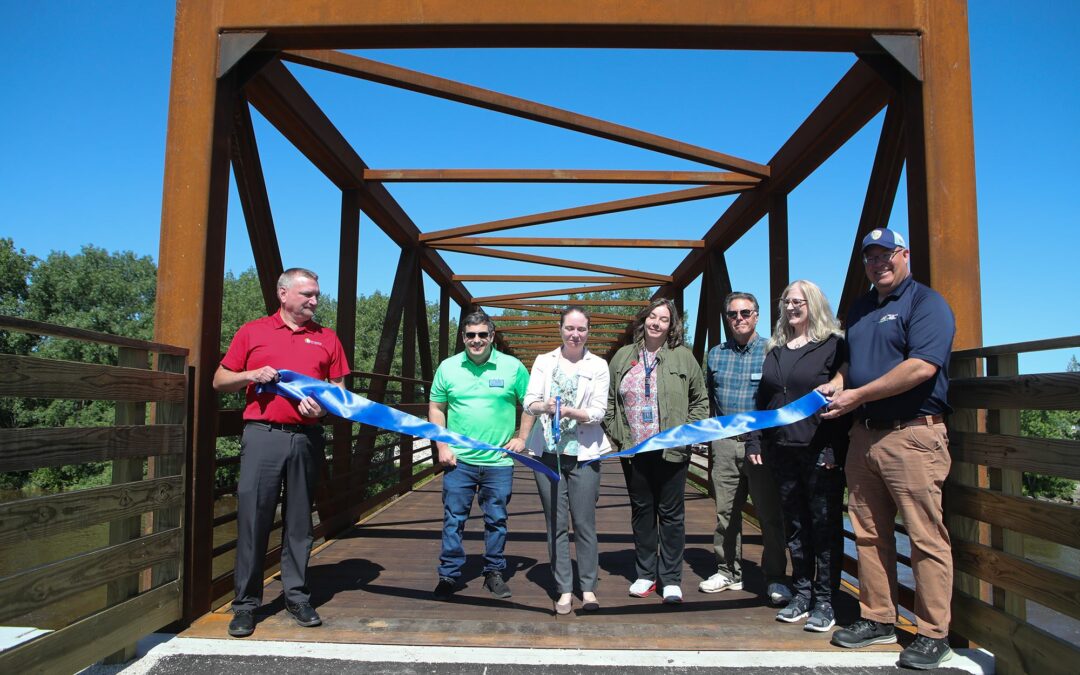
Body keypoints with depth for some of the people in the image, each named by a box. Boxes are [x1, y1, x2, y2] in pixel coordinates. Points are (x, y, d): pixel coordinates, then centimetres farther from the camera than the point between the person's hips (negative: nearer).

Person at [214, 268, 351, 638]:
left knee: (299, 521, 8)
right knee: (252, 518, 0)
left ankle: (297, 596, 19)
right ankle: (246, 603, 11)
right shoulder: (252, 331, 8)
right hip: (263, 436, -1)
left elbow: (339, 389, 11)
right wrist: (252, 375, -8)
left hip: (306, 438, 1)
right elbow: (220, 380, 11)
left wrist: (322, 406, -9)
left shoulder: (326, 339, 11)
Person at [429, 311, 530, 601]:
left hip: (499, 461, 0)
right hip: (459, 459, 1)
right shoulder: (448, 367, 3)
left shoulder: (512, 367, -1)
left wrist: (523, 437, -2)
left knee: (497, 520, 10)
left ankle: (494, 572, 25)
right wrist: (441, 446, 0)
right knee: (453, 519, 6)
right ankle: (448, 575, 18)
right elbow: (436, 408, 8)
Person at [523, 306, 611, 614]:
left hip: (583, 453, -1)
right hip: (548, 452, 2)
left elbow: (599, 411, -4)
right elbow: (529, 402, -1)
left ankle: (588, 588, 14)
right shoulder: (544, 361, 8)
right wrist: (546, 406, -24)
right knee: (556, 525, 5)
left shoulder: (598, 365, 3)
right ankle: (564, 590, 14)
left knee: (584, 524, 0)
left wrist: (571, 412, -22)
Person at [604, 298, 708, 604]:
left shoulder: (683, 356, 0)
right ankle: (645, 574, 25)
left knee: (671, 514, 5)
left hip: (671, 452, -2)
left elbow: (700, 400, 5)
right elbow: (609, 401, 10)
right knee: (641, 512, 12)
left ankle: (671, 579, 17)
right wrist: (617, 435, 3)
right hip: (634, 450, 3)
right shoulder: (623, 357, 7)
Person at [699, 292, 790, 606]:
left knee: (769, 513, 1)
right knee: (726, 512, 9)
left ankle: (775, 579, 13)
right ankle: (728, 572, 22)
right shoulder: (715, 354, 13)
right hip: (725, 443, 4)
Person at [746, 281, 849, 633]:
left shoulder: (833, 345, -4)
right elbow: (763, 400, 16)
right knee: (795, 526, 13)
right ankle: (802, 594, 24)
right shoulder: (775, 349, 14)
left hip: (820, 452, -5)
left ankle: (825, 601, 14)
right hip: (783, 451, 6)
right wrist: (755, 441, 10)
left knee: (824, 527, 3)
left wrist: (834, 448, -16)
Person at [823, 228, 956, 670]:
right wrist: (836, 385, 7)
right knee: (869, 534, 11)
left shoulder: (926, 302, -5)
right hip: (864, 435, 8)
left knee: (926, 539, -2)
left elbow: (922, 366, -19)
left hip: (912, 435, -7)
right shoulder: (859, 310, 19)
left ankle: (933, 635, 10)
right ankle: (877, 619, 23)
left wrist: (858, 395, -15)